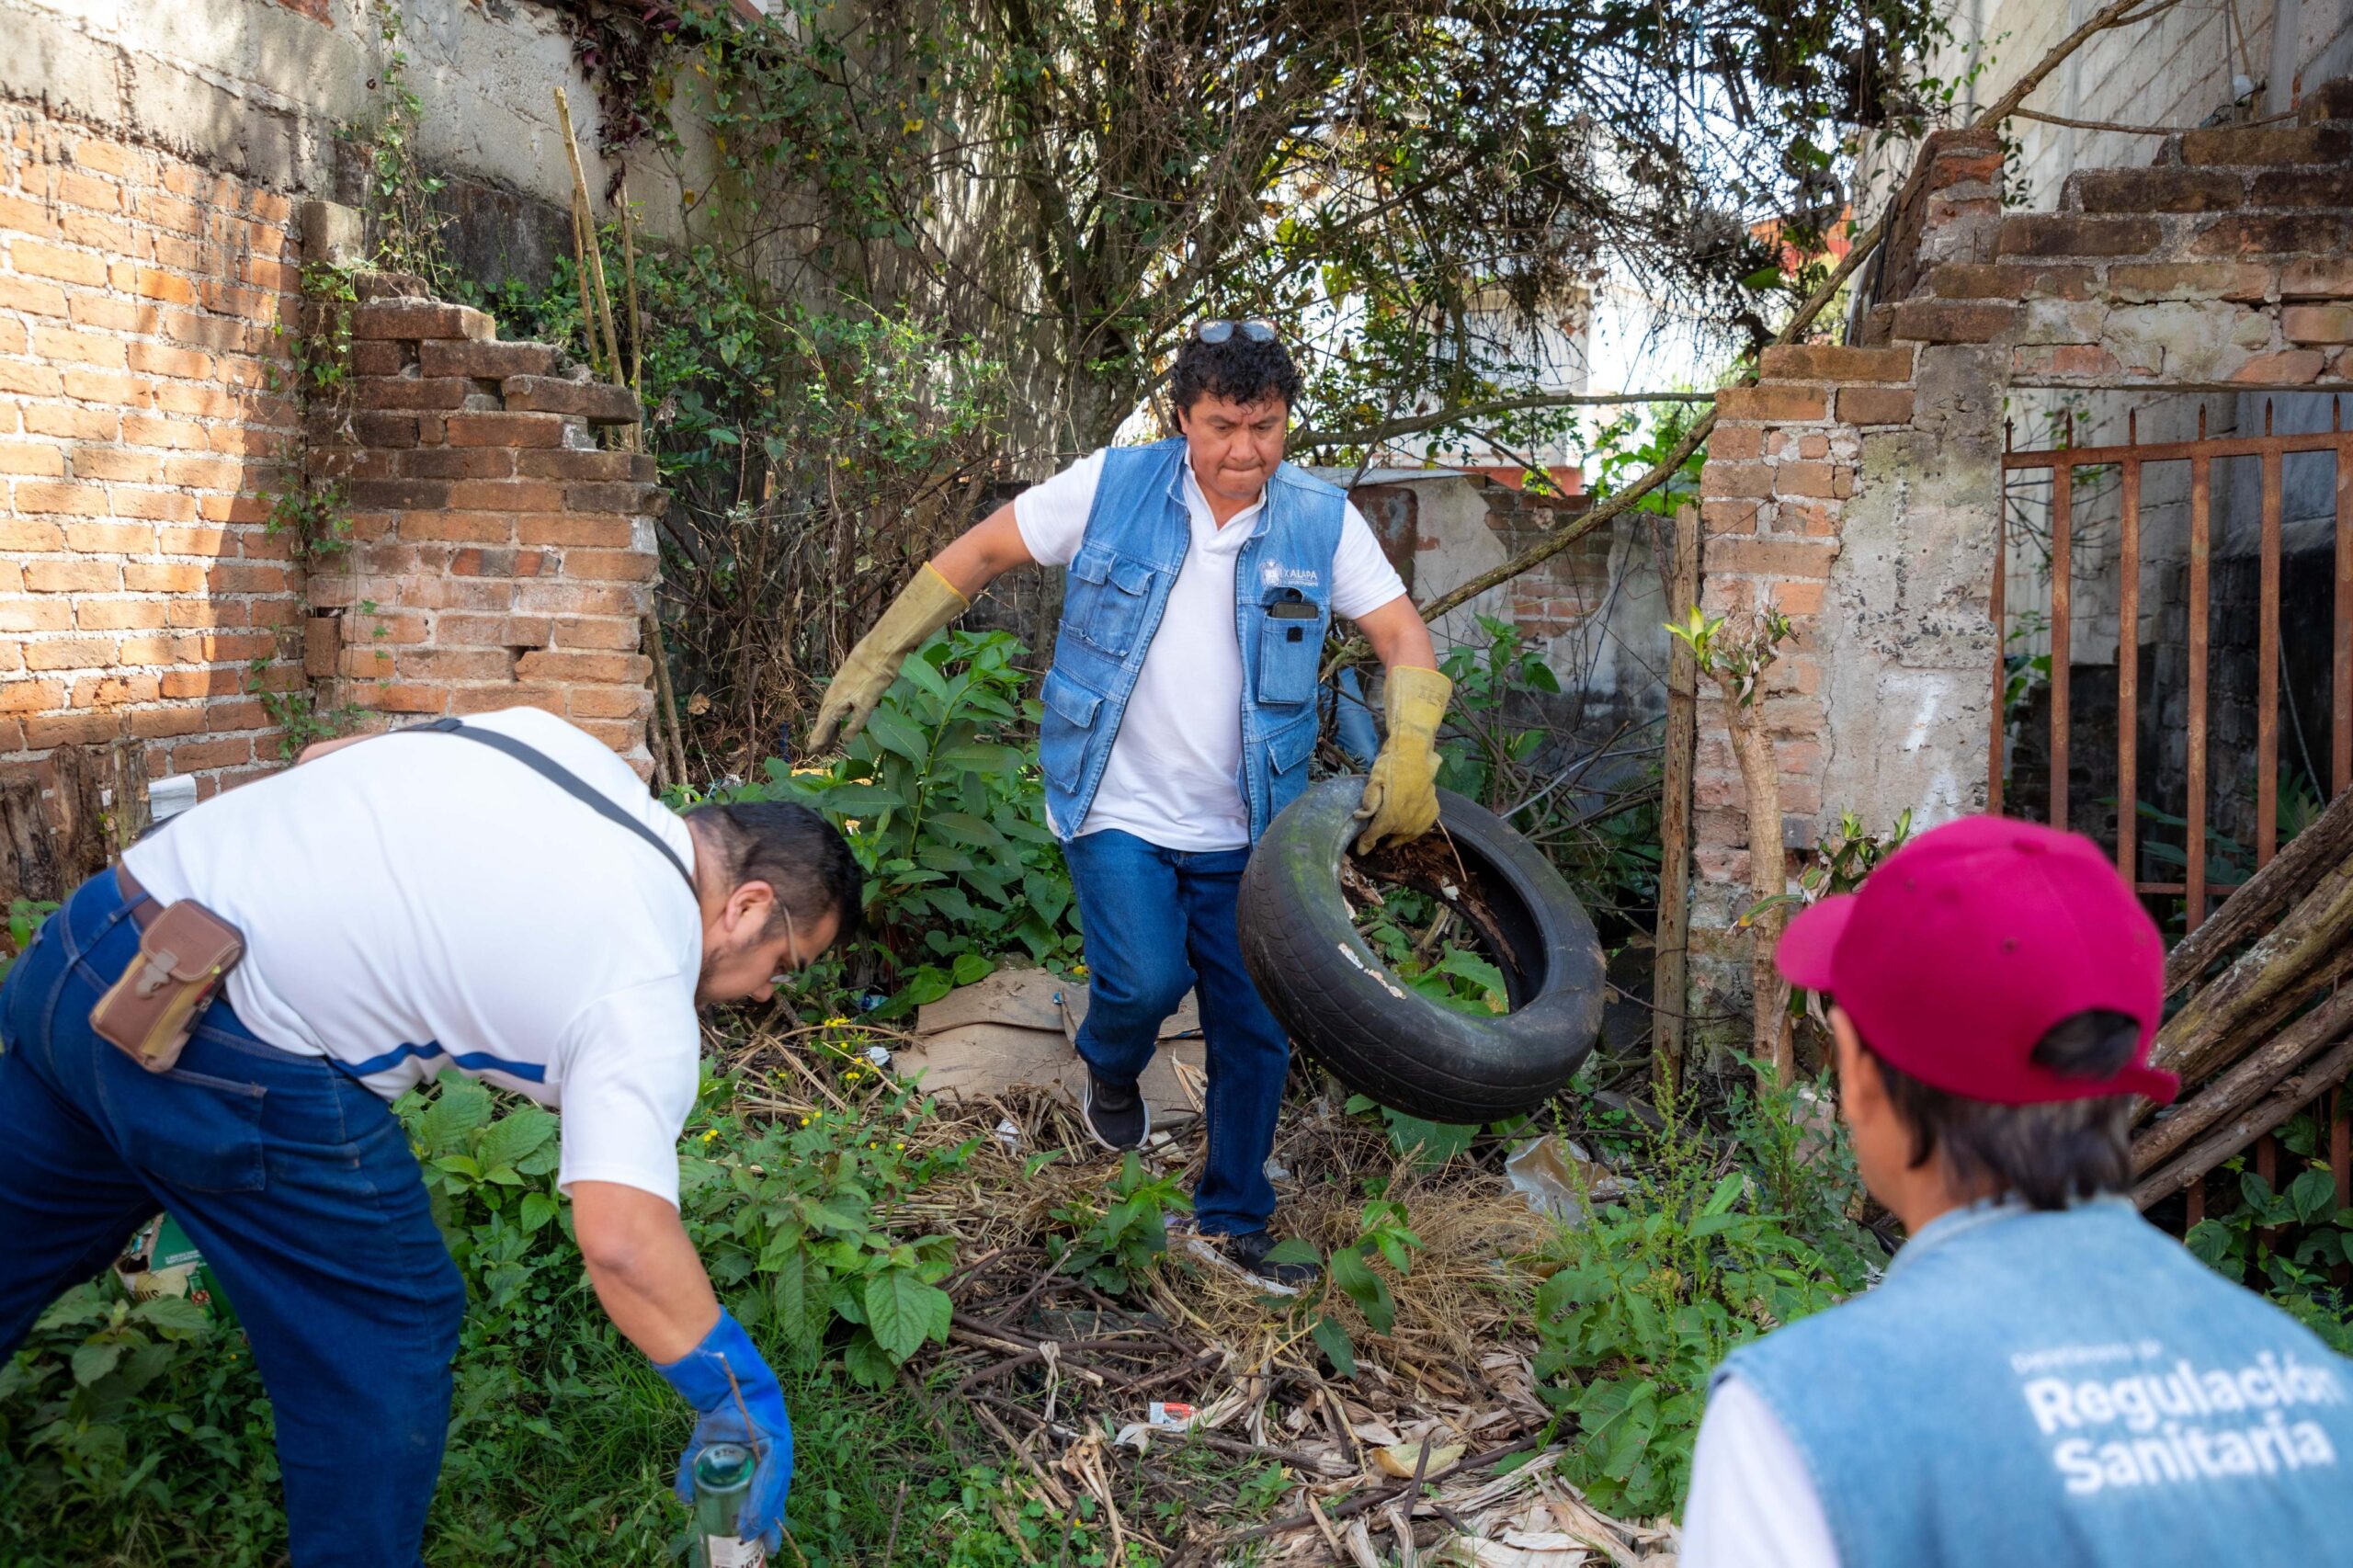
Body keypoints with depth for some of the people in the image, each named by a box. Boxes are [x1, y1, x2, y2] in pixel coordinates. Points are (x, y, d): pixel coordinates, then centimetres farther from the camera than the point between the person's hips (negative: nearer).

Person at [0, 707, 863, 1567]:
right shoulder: (643, 987, -10)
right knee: (383, 1339, 10)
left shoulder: (562, 740, 10)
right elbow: (623, 1240, -18)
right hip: (233, 1061, -9)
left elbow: (322, 757, 18)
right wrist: (748, 1400, -8)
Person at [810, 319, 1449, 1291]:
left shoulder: (1321, 520, -4)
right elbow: (979, 553, -2)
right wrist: (872, 662, -3)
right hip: (1117, 810, -2)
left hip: (1244, 830, 3)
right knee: (1147, 979, -20)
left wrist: (1409, 752, -18)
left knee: (1255, 1027, 6)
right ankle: (1111, 1069, 20)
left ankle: (1231, 1221, 28)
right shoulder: (1113, 486, -8)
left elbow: (1403, 635, -1)